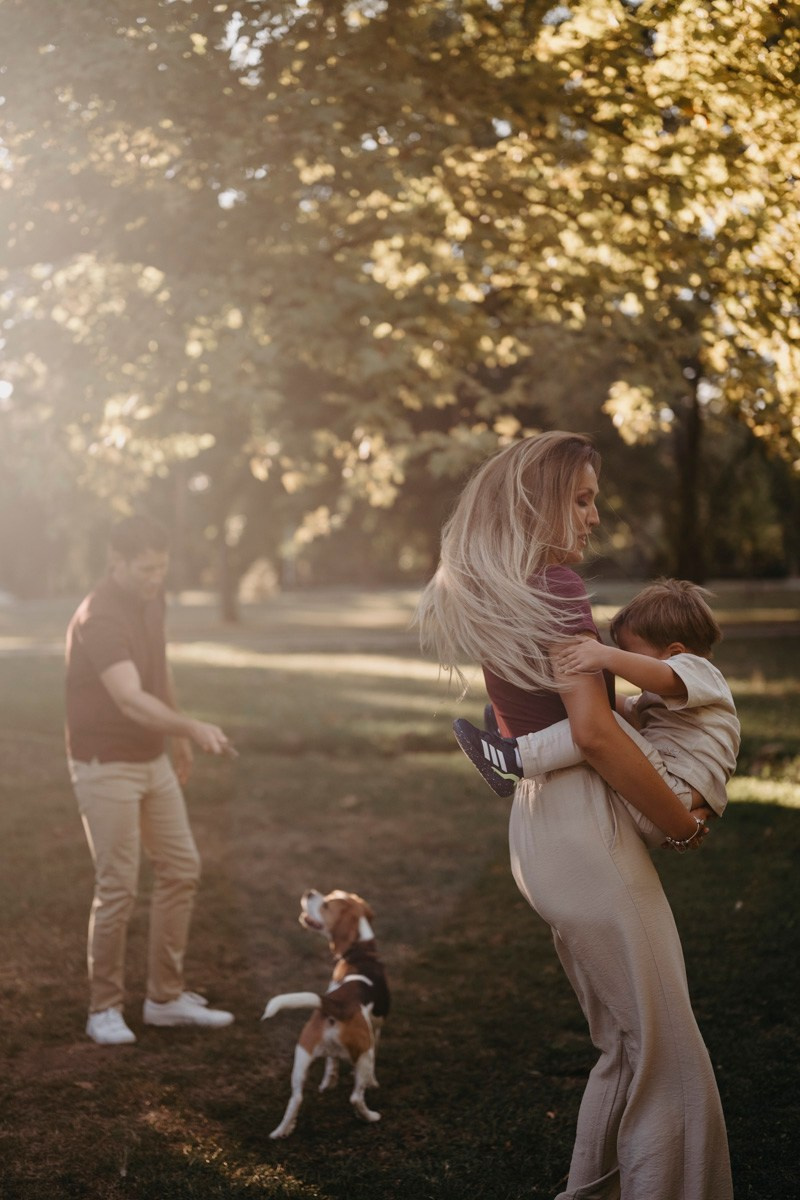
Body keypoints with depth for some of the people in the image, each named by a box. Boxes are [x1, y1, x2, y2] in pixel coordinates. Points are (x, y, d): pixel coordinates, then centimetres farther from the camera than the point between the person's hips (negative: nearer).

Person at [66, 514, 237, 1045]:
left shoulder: (152, 599, 3)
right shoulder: (98, 619, -26)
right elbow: (131, 700, -39)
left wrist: (179, 736, 22)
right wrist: (193, 727, -52)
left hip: (152, 761, 9)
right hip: (105, 767, -9)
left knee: (181, 869, 11)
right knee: (118, 888, -6)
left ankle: (167, 997, 22)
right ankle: (105, 1008, 11)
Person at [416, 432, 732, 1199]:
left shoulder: (491, 600, 15)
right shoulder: (553, 587, -13)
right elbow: (592, 731, -21)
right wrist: (681, 823, -12)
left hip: (531, 819, 10)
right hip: (583, 823, -10)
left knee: (623, 1044, 18)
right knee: (666, 1050, -4)